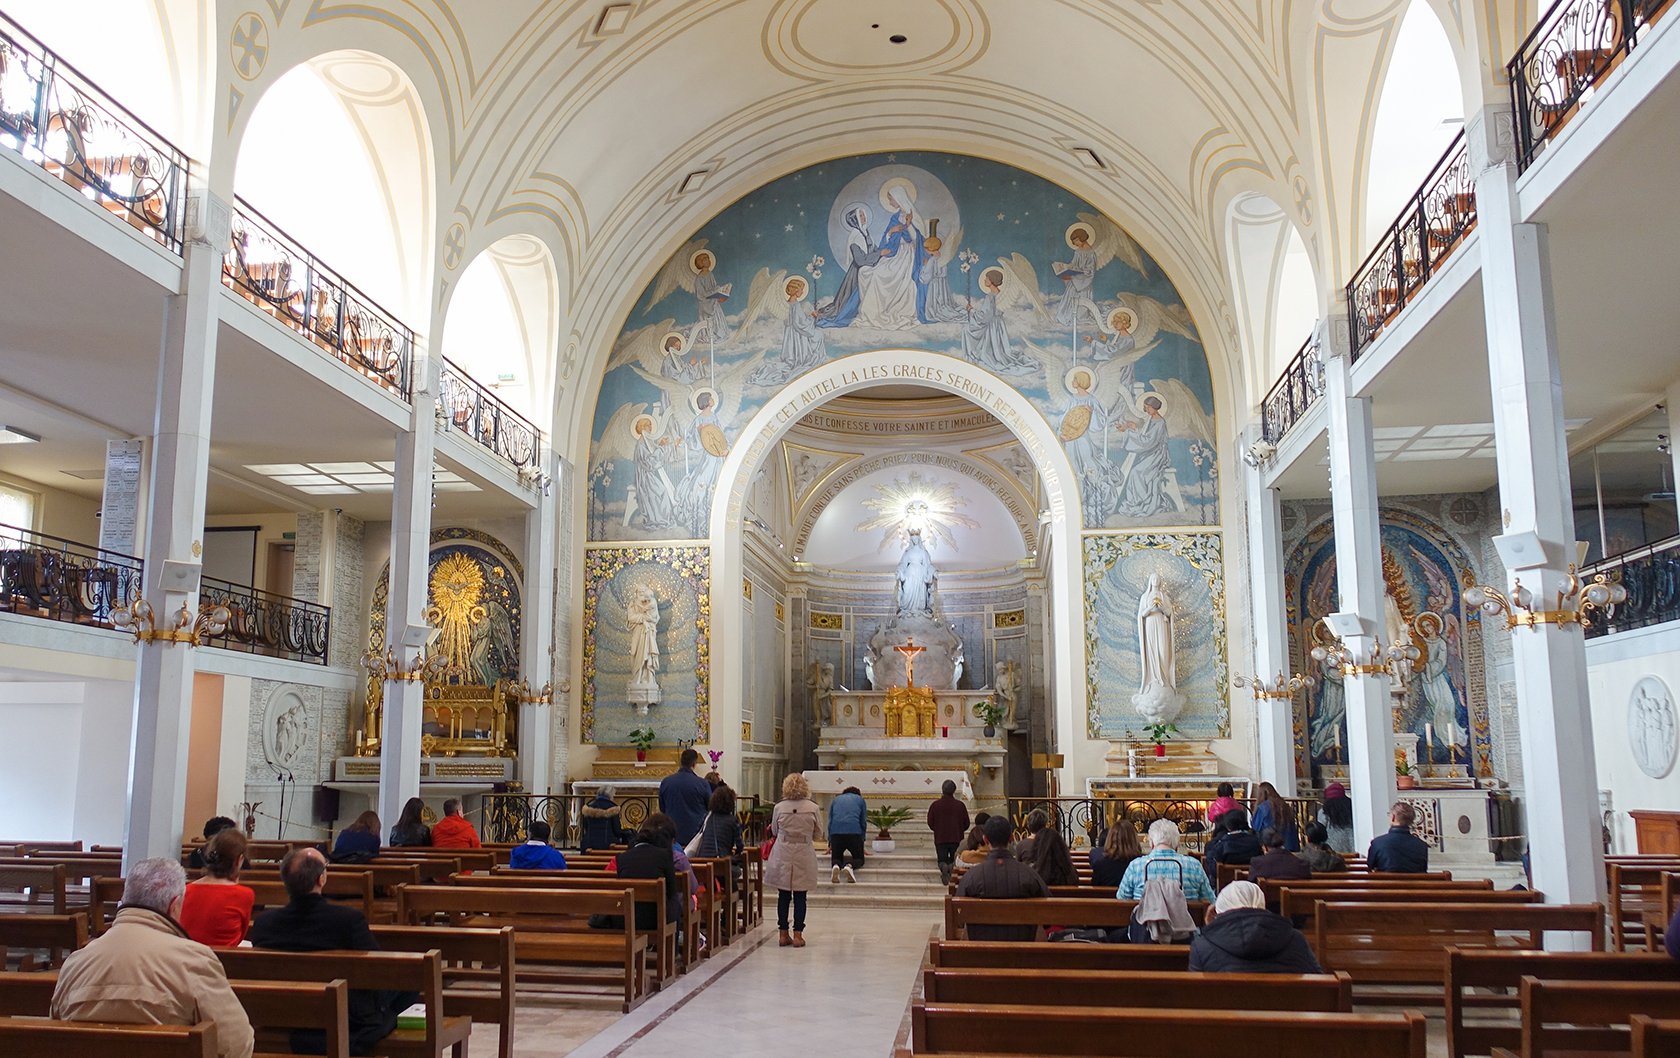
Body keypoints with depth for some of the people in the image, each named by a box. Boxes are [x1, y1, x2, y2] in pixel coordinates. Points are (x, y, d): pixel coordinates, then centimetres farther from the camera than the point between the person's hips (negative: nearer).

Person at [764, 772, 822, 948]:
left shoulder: (779, 807, -6)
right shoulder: (813, 808, -7)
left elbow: (774, 831, 8)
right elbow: (818, 834, 3)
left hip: (782, 856, 1)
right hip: (804, 856, -1)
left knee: (783, 896, 8)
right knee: (800, 897, 5)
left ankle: (783, 934, 12)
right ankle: (797, 934, 5)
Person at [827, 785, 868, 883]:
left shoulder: (835, 800, 28)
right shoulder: (860, 800, 24)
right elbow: (863, 822, 20)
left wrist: (830, 844, 30)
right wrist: (862, 843, 25)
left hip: (836, 832, 1)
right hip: (854, 831, -1)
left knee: (836, 857, 17)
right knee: (858, 858, 14)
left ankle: (835, 866, -19)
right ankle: (850, 866, -20)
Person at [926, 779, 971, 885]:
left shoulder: (935, 805, -5)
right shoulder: (960, 805, -4)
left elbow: (930, 823, 2)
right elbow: (966, 824, 3)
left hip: (940, 838, 0)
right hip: (957, 838, 0)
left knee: (942, 860, 7)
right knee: (955, 861, 13)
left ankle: (943, 867, -22)